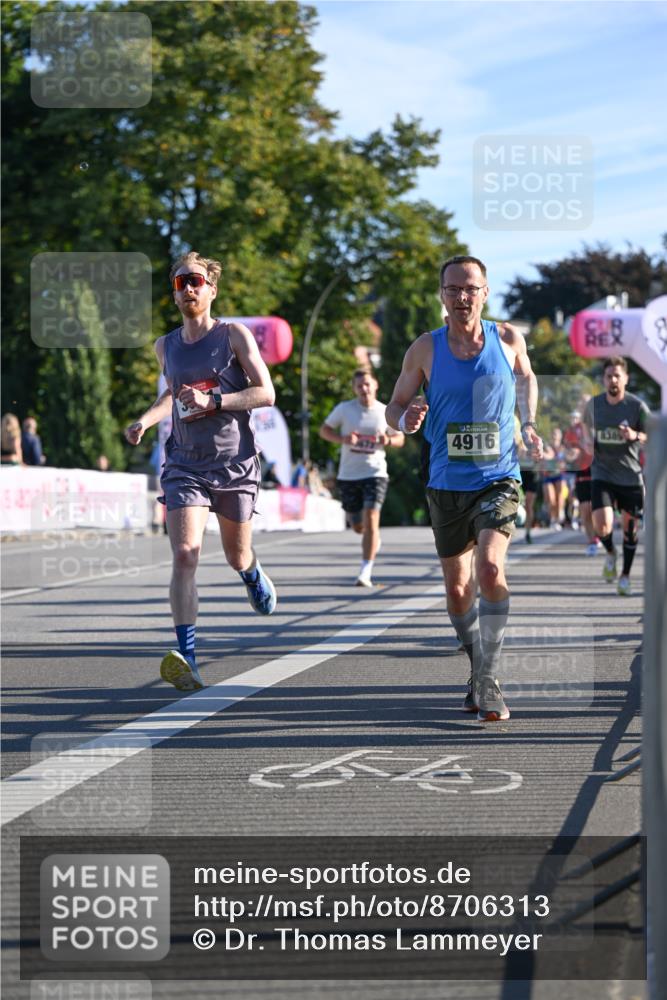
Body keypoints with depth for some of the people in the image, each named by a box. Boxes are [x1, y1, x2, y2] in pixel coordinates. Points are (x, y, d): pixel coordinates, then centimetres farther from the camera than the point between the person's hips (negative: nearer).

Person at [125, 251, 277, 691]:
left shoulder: (234, 335, -4)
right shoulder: (166, 346, 8)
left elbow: (266, 393, -9)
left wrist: (213, 401, -20)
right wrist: (145, 421, 11)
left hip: (235, 464, -2)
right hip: (185, 466, 2)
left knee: (237, 556, 14)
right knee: (184, 556, -17)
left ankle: (254, 574, 54)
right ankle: (187, 659, -22)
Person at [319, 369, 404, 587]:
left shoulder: (385, 412, 1)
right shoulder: (344, 409, 0)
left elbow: (400, 438, 12)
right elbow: (324, 430, 7)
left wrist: (388, 440, -12)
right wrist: (342, 439, -13)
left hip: (375, 473, -2)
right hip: (348, 475, 2)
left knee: (370, 520, -17)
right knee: (358, 526, 12)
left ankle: (366, 573, -16)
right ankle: (374, 542, 49)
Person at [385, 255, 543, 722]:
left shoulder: (508, 339, -1)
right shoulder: (425, 349, -2)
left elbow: (526, 377, 21)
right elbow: (394, 407, 6)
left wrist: (528, 425, 7)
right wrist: (406, 420, -17)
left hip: (498, 479, -2)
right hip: (446, 485, 2)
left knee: (490, 566, -24)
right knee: (458, 588, 9)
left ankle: (489, 682, -19)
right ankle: (478, 667, 32)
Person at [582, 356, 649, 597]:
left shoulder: (637, 406, -9)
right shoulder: (593, 404, 0)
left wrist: (636, 436, -25)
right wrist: (589, 440, 2)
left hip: (631, 475, -1)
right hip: (602, 475, 1)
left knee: (630, 526, 8)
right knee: (602, 526, -15)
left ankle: (625, 576, 27)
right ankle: (610, 553, 19)